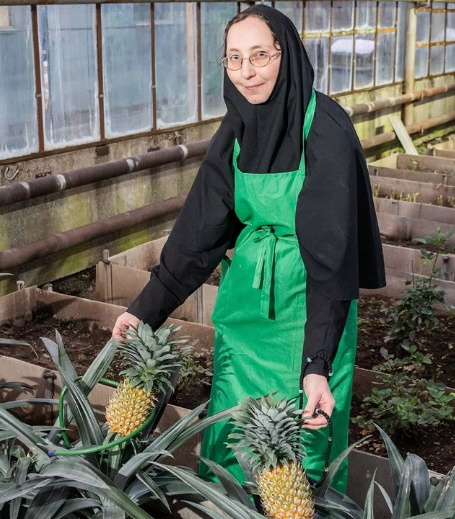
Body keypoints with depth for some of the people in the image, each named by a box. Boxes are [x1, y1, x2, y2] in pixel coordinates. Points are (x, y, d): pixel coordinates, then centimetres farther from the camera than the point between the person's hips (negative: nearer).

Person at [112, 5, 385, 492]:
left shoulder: (325, 128, -19)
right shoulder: (235, 131, -1)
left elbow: (331, 248, -25)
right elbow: (199, 229, 1)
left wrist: (318, 364, -30)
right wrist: (147, 308, -3)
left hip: (309, 303, -5)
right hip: (245, 300, 5)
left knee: (302, 432, 5)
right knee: (233, 430, 13)